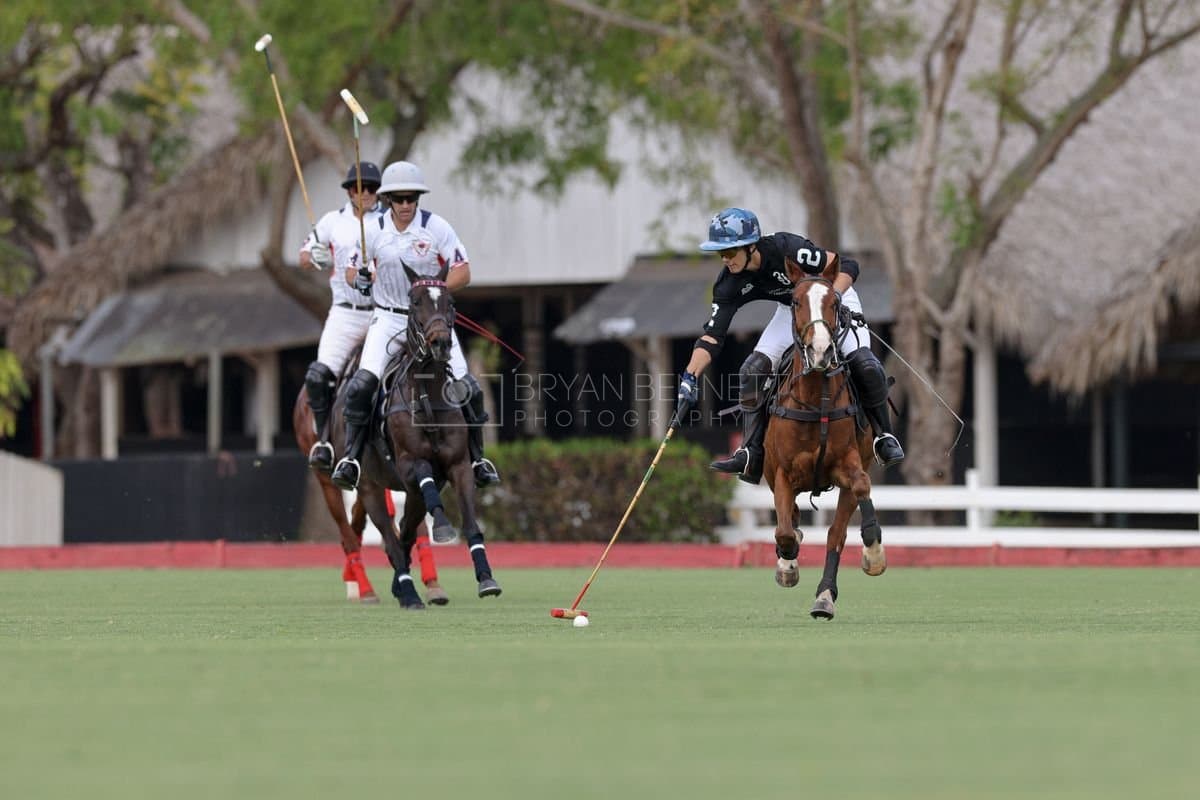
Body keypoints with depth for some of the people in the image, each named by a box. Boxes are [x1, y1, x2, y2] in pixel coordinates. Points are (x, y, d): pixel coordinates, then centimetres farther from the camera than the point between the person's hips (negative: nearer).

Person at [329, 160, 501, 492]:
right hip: (389, 318, 1)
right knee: (362, 384, -20)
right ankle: (351, 457, -12)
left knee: (466, 389, -8)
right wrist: (359, 279, -18)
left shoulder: (436, 227, -9)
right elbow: (353, 270, 7)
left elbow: (463, 273, -9)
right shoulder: (375, 230, -4)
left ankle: (477, 458, 11)